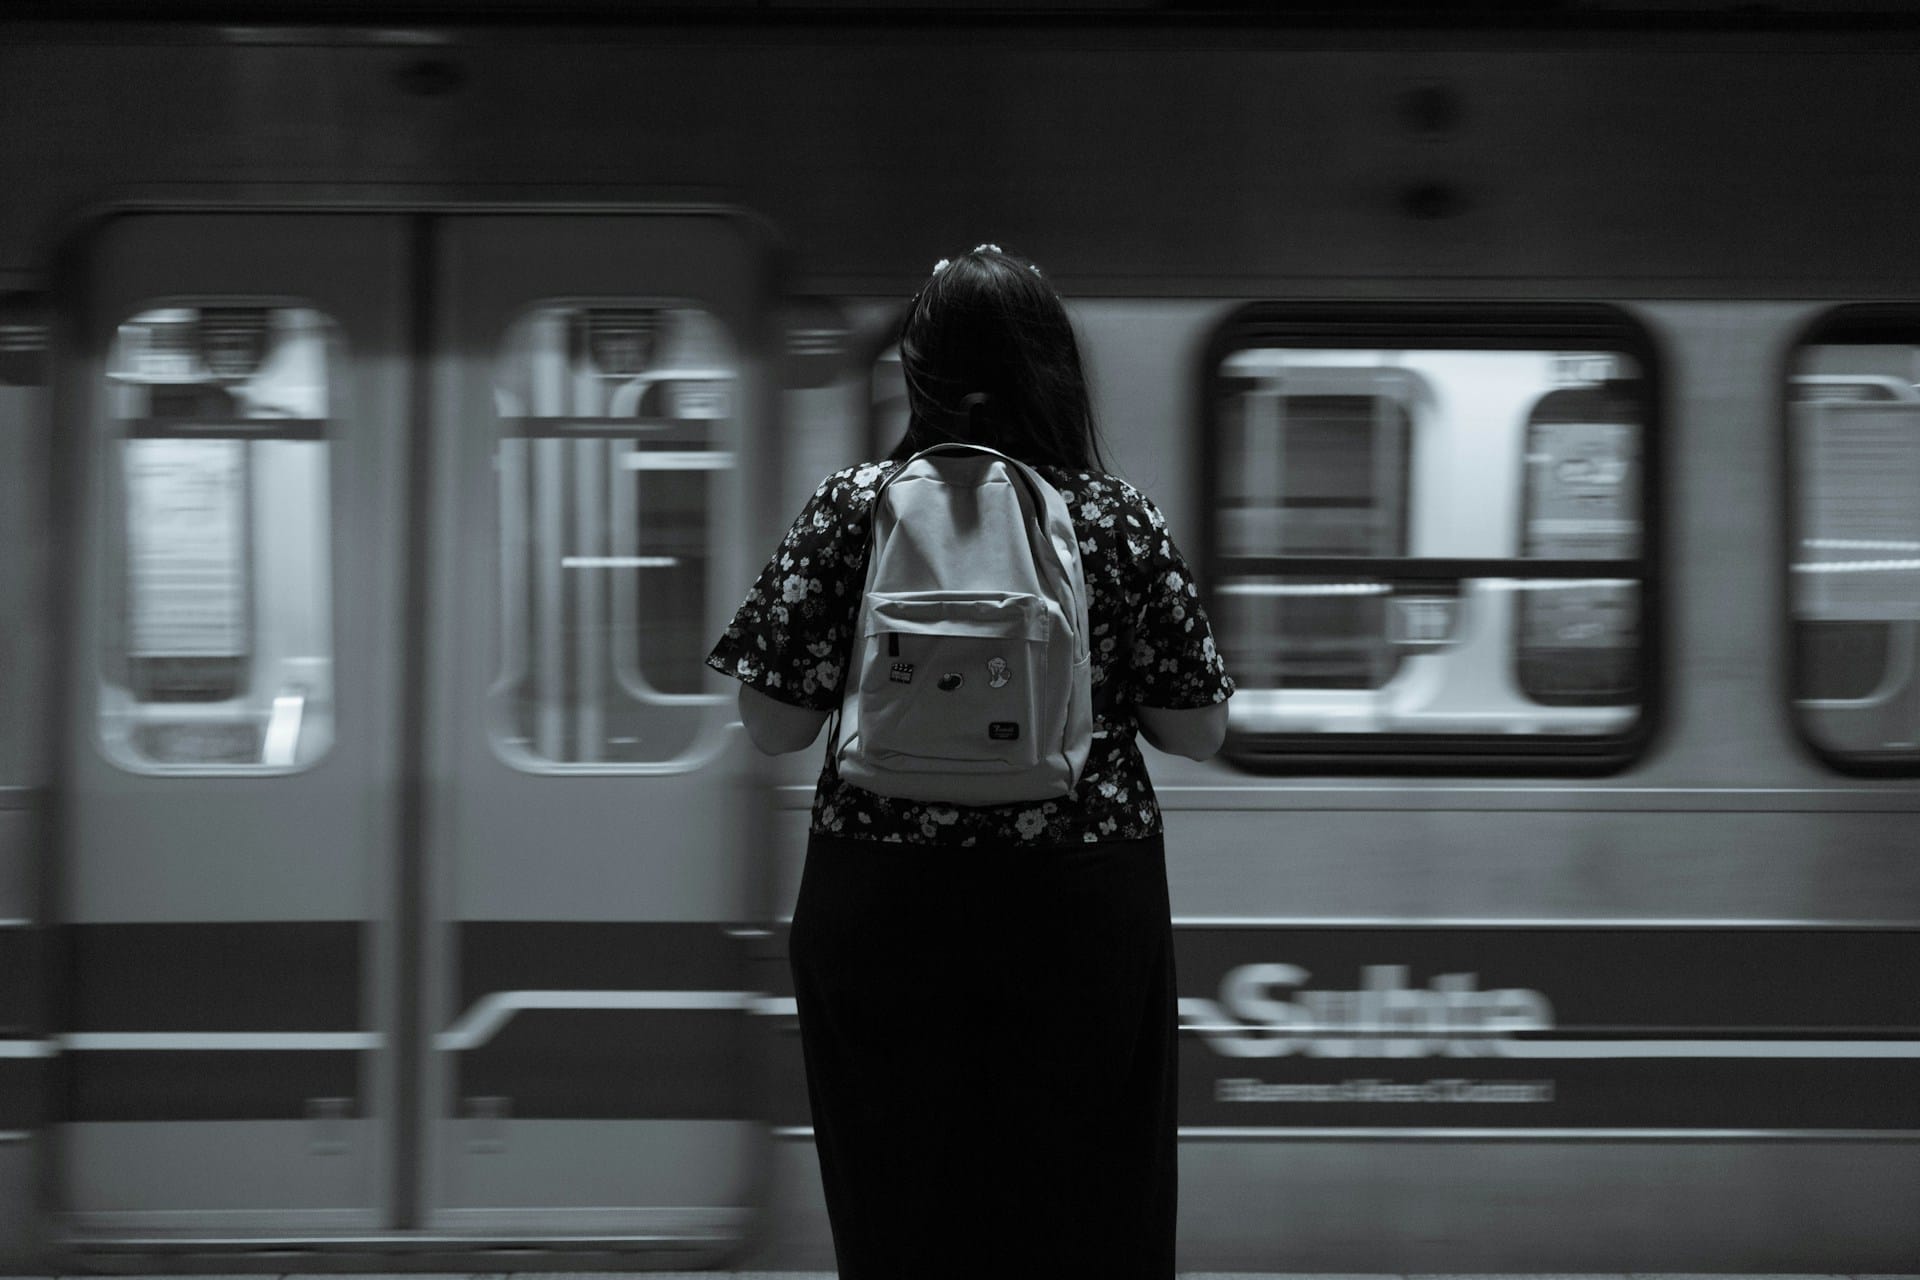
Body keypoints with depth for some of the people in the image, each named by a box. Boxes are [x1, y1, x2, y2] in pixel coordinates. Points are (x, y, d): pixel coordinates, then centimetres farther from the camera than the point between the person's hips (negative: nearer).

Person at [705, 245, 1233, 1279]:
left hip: (882, 908, 0)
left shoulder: (849, 510, -4)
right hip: (1087, 911, 0)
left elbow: (773, 724, -4)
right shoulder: (1121, 523, -3)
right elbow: (1197, 731, 1)